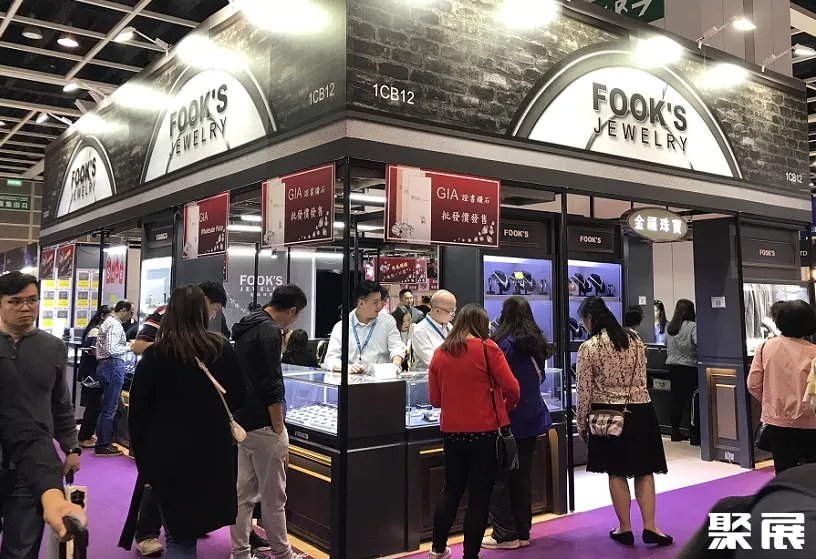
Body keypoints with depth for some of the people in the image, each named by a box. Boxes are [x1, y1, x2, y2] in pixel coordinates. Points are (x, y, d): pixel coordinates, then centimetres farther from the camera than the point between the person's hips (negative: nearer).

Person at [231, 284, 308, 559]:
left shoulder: (247, 327, 12)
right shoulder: (269, 331, -18)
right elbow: (272, 387, -21)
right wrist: (280, 431, -16)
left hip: (241, 421, 9)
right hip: (262, 425, -9)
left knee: (243, 493, 13)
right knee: (273, 496, 2)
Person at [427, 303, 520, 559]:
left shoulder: (440, 353, 3)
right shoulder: (487, 348, -9)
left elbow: (434, 399, 8)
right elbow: (512, 388, -12)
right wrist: (508, 405, 8)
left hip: (451, 432, 5)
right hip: (485, 432, -4)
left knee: (451, 490, 20)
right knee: (479, 497, 6)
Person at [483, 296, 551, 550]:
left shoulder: (504, 343, -13)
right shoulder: (537, 342, 7)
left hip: (508, 418, -7)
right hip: (531, 417, 7)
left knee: (500, 476, 3)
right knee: (522, 475, 13)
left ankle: (505, 534, 7)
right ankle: (522, 532, 19)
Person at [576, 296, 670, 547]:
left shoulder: (588, 348, -12)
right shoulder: (635, 340, 2)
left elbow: (584, 391, -9)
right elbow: (642, 379, 10)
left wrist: (581, 423, 2)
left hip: (608, 415, -3)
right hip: (640, 411, 3)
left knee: (616, 473, 9)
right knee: (644, 470, 10)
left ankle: (625, 528, 17)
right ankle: (649, 527, 8)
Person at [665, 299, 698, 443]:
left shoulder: (669, 327, 5)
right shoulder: (692, 327, -14)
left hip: (672, 367, 6)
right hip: (689, 368, -6)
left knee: (676, 399, 12)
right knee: (692, 400, 1)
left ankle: (675, 432, 19)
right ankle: (695, 436, 4)